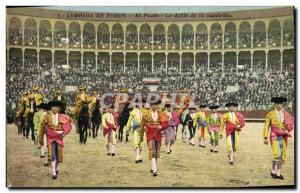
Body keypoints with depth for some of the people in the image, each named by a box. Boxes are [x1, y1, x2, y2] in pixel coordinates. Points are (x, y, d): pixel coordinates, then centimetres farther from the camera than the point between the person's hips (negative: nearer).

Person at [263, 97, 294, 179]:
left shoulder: (286, 114, 8)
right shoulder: (270, 114, 0)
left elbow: (291, 124, 11)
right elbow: (266, 127, 1)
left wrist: (287, 131, -7)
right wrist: (265, 138, -3)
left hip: (283, 137, 4)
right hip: (274, 136, -3)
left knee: (282, 155, 4)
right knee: (277, 154, -15)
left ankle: (278, 173, 15)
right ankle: (273, 170, 7)